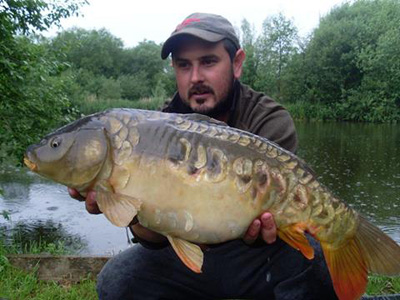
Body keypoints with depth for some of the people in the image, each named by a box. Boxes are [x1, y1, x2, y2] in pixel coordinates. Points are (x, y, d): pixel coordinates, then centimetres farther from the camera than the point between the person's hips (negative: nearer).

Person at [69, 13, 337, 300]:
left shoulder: (272, 122, -15)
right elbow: (157, 240, -15)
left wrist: (257, 231, -50)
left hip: (259, 257, -2)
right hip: (190, 255, 3)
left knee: (312, 261, -31)